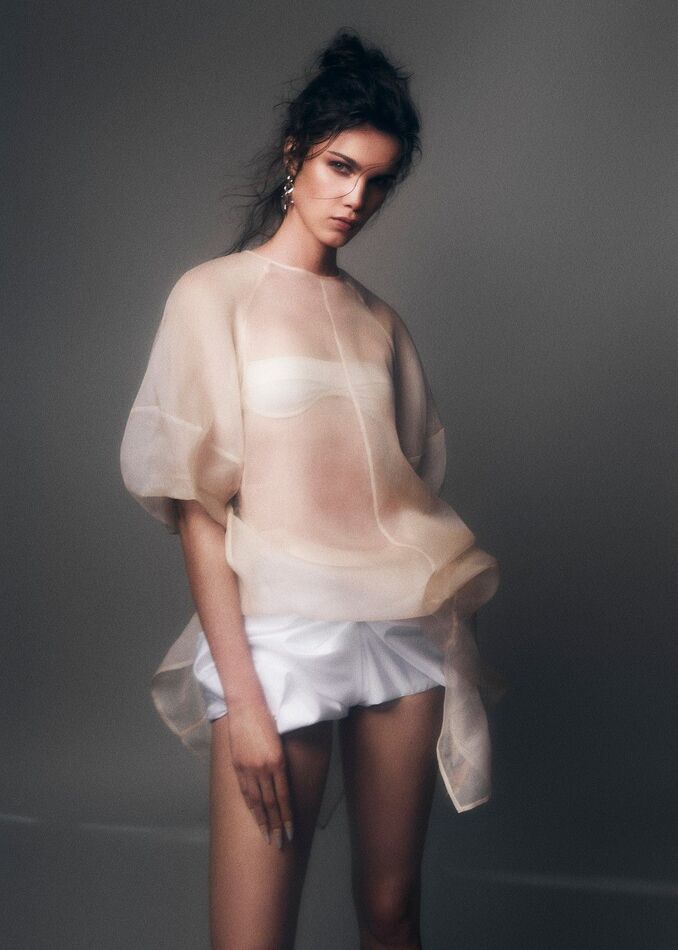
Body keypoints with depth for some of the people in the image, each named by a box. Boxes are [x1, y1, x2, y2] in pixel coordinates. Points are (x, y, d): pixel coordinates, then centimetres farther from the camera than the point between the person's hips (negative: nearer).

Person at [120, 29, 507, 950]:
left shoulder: (379, 321, 15)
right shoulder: (215, 294, 1)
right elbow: (197, 504, -6)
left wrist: (459, 632, 6)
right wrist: (240, 691, -13)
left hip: (406, 630, 5)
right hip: (277, 632, -4)